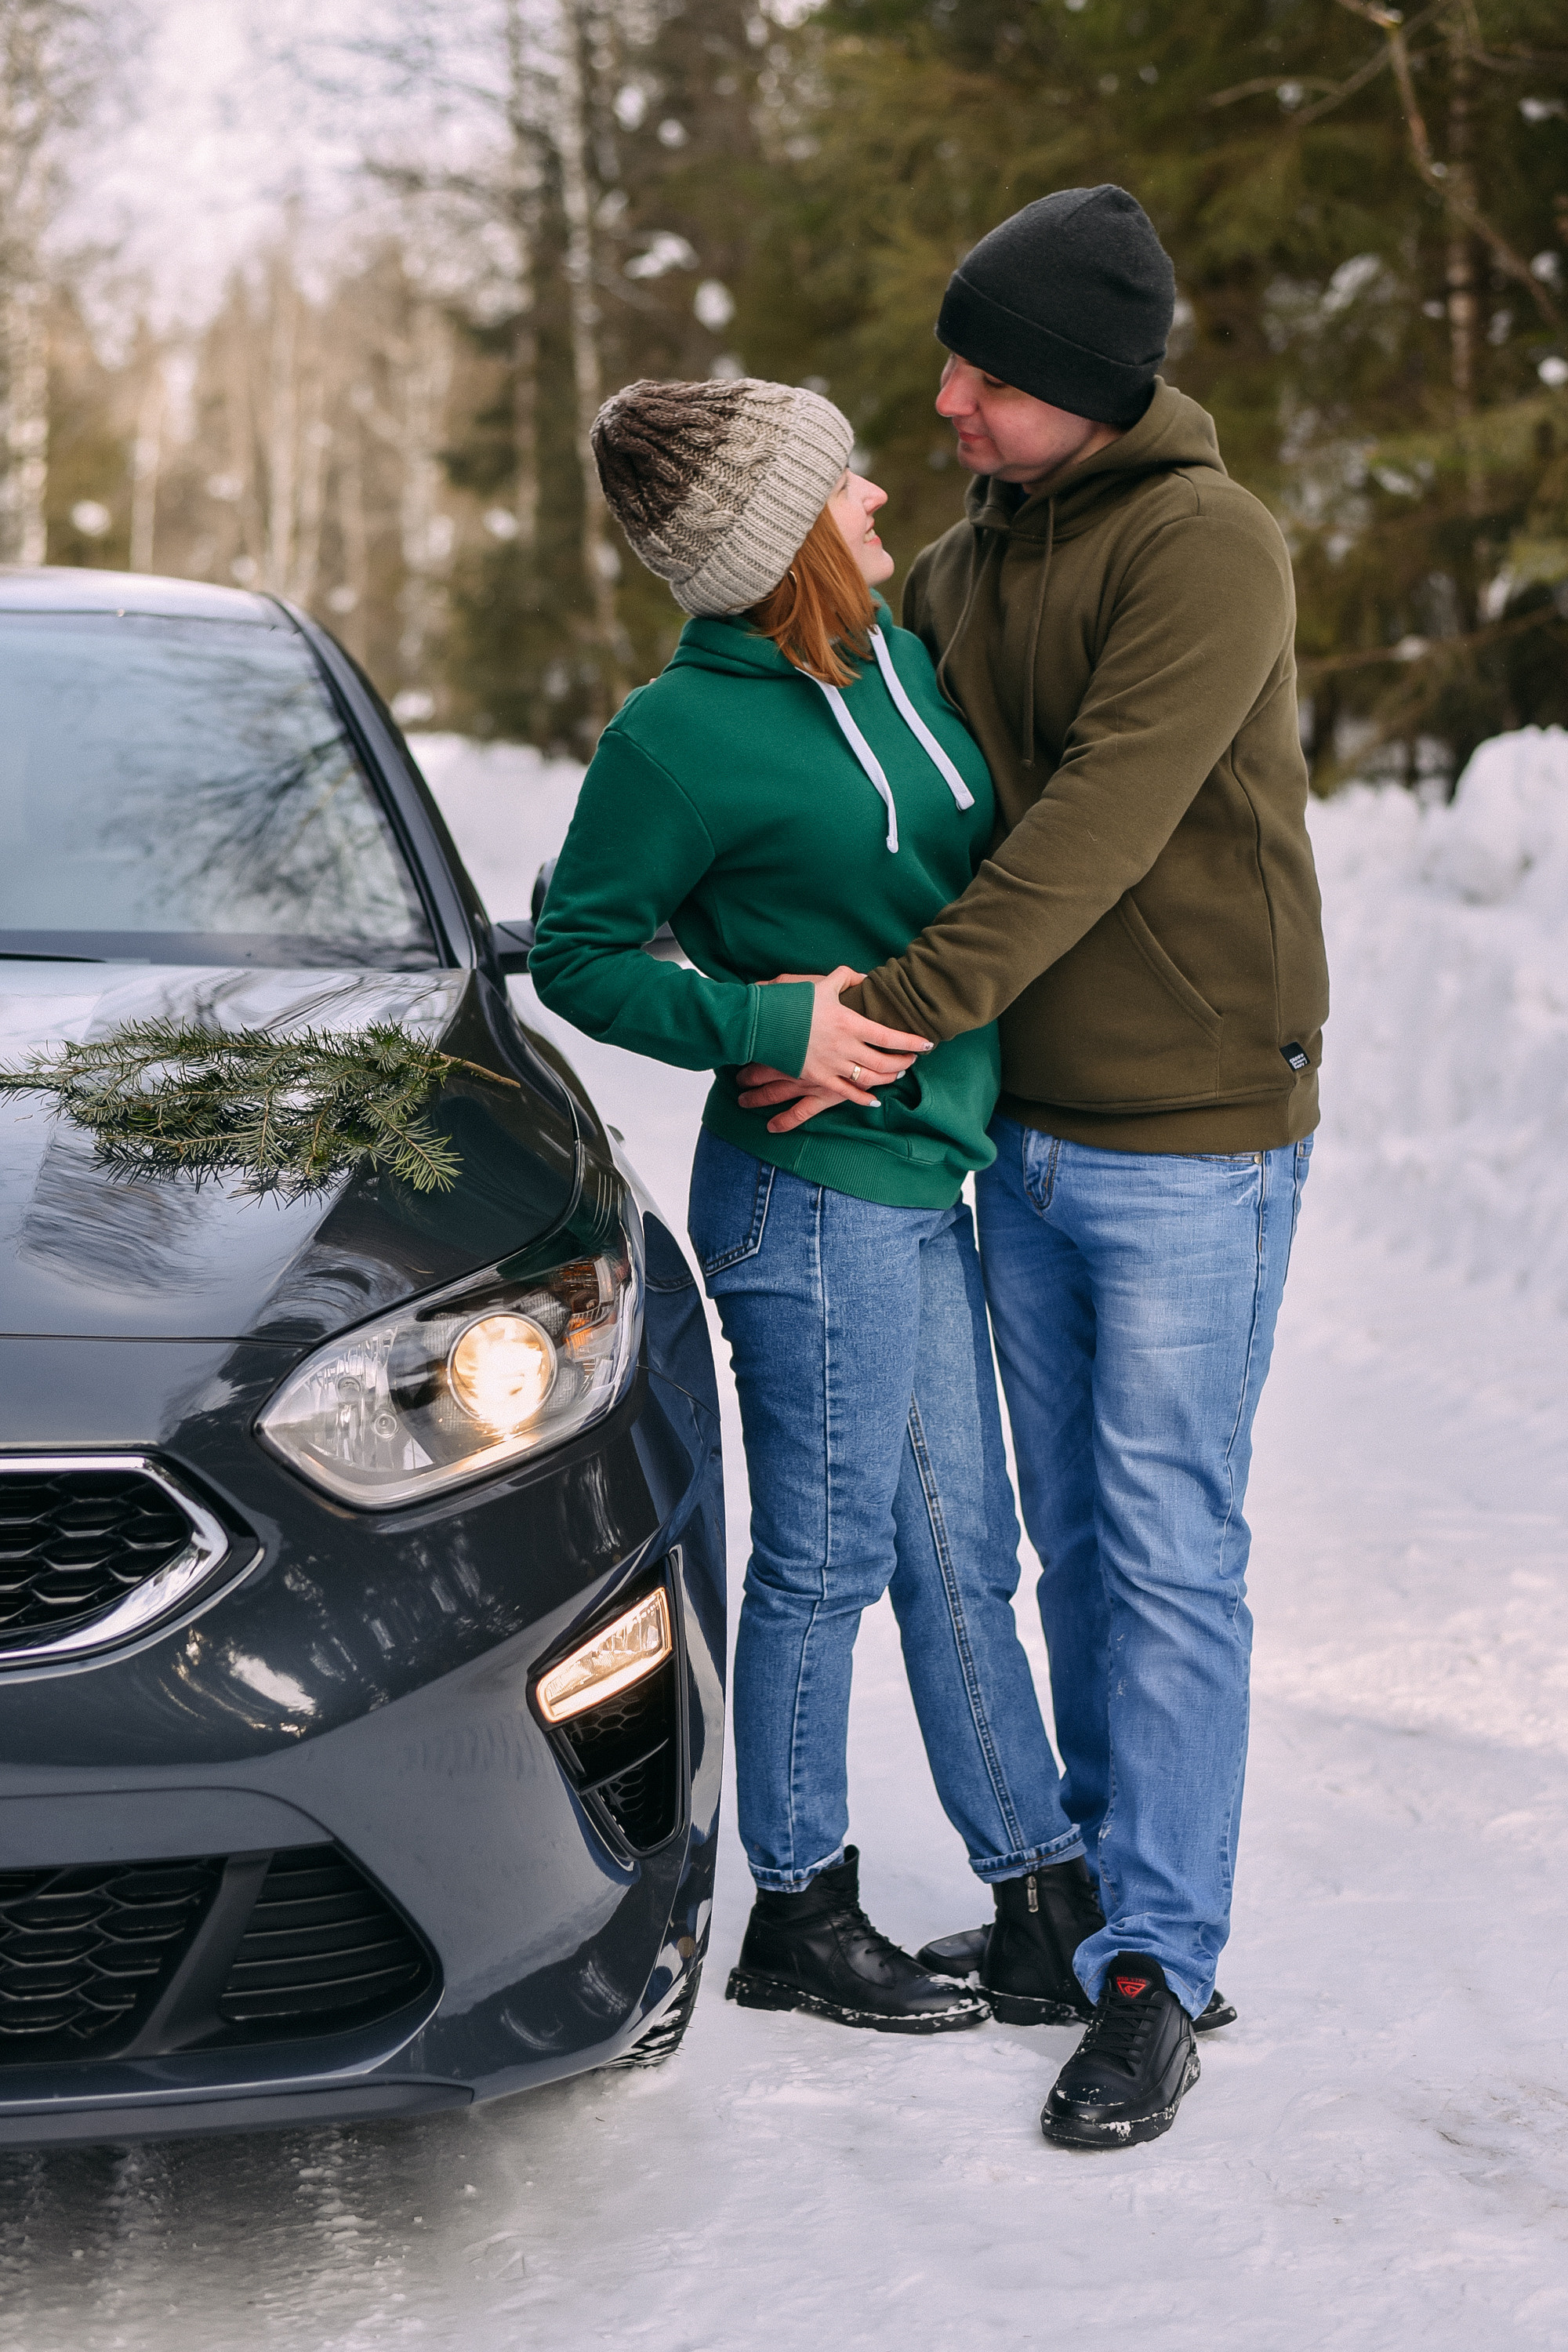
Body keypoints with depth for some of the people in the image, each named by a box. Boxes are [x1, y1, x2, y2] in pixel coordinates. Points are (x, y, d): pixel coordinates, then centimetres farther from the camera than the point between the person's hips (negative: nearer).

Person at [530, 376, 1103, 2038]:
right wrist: (764, 1023, -17)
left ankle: (1047, 1912, 23)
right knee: (826, 1558, 3)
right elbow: (577, 955, -7)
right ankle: (799, 1917, 19)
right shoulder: (683, 734, -14)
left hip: (920, 1179, 8)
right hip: (810, 1195, -8)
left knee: (960, 1555, 13)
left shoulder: (903, 663, 9)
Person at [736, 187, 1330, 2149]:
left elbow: (1095, 832, -25)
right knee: (1073, 1540, 14)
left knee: (1170, 1555, -4)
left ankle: (1158, 1975, 2)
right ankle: (1094, 1877, 28)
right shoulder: (964, 564, 9)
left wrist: (895, 1014, -27)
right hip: (1026, 1130, 7)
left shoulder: (1205, 548, -16)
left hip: (1192, 1138, -7)